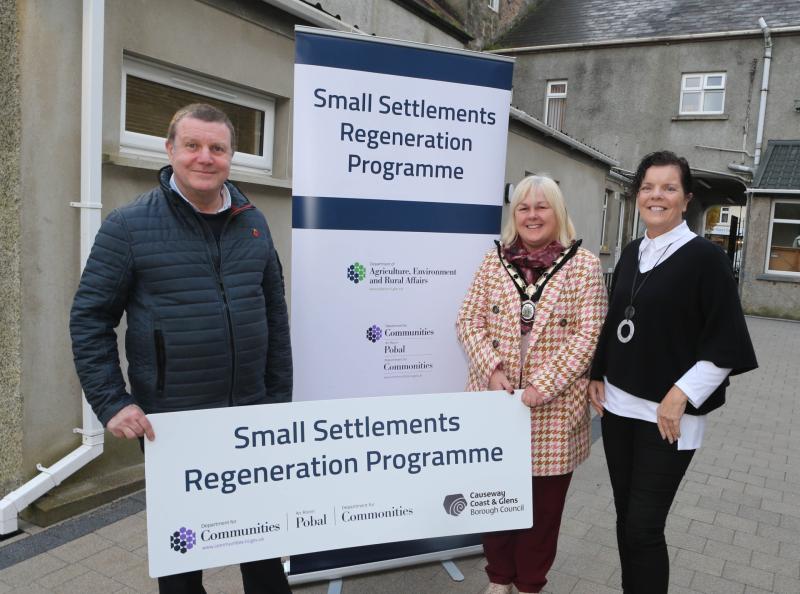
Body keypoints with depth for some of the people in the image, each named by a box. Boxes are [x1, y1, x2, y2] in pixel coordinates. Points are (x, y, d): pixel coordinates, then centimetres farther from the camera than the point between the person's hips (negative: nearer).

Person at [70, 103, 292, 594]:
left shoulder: (252, 223, 5)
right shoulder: (128, 225, -6)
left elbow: (275, 314, 9)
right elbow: (89, 318, -4)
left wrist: (280, 397, 7)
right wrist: (112, 403, -12)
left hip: (251, 415, 3)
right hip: (169, 422, -3)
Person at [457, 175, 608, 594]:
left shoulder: (584, 264, -3)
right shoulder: (494, 261, 5)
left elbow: (587, 334, -9)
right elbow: (468, 322, 3)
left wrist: (542, 386, -16)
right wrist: (492, 371, -12)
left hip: (553, 408, -2)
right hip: (495, 401, 2)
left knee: (543, 503, 12)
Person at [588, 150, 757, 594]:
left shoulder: (705, 257, -9)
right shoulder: (631, 254, 9)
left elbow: (726, 342, -11)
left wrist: (681, 395, -16)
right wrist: (597, 375, 11)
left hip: (667, 415, -6)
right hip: (618, 405, 6)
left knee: (643, 527, -1)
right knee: (625, 518, 14)